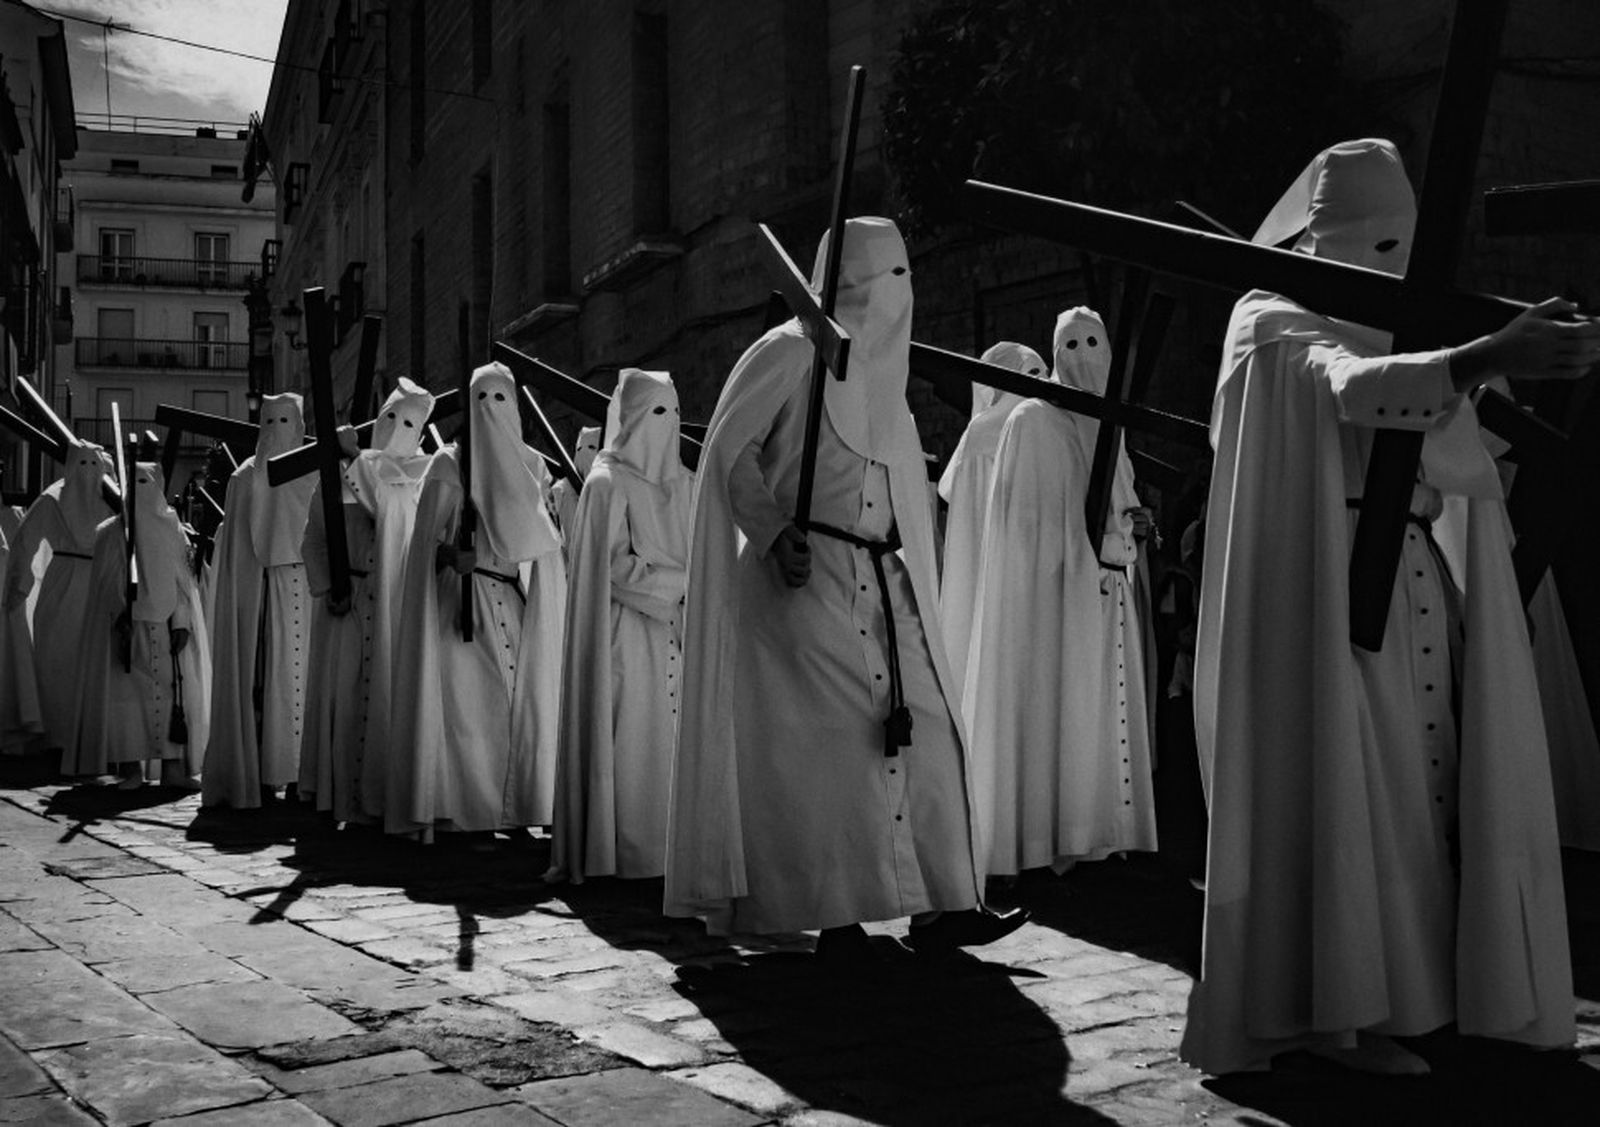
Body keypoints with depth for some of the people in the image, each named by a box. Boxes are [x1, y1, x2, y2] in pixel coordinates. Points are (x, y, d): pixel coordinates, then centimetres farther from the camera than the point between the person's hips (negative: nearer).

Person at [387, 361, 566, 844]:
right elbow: (429, 541, 2)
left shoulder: (532, 465, 14)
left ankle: (518, 808, 2)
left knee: (525, 703, -3)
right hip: (465, 604, -3)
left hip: (523, 606, 3)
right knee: (470, 704, -8)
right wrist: (454, 556, -17)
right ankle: (475, 814, -6)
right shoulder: (448, 464, 7)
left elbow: (545, 540, 12)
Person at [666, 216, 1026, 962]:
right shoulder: (790, 352, -3)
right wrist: (775, 530, -19)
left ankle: (940, 905, 4)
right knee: (833, 735, -7)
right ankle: (835, 913, 2)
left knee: (922, 724, -1)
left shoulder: (881, 369, 19)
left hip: (883, 578, 7)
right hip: (807, 574, -7)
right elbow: (731, 449, -8)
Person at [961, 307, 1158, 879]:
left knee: (1101, 704, 5)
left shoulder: (1109, 426, 17)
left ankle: (1095, 837, 9)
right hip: (1052, 585, -7)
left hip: (1105, 590, 7)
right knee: (1051, 697, -10)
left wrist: (1130, 520, 3)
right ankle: (1041, 838, -8)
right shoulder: (1033, 420, -3)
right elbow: (1028, 514, -7)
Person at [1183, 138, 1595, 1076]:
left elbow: (1459, 467, 14)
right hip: (1332, 585, -8)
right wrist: (1490, 356, -39)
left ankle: (1410, 983, 15)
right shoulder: (1278, 325, -4)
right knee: (1346, 784, -7)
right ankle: (1342, 1011, 0)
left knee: (1419, 786, 7)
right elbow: (1357, 391, -28)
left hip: (1413, 584, 8)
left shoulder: (1382, 331, 20)